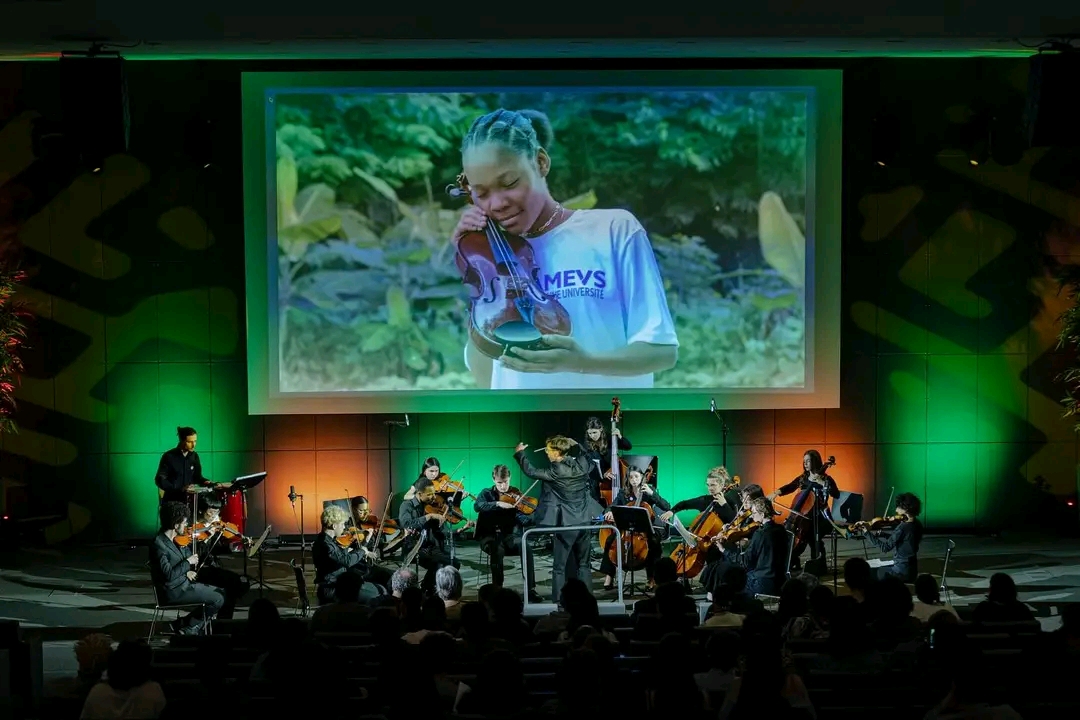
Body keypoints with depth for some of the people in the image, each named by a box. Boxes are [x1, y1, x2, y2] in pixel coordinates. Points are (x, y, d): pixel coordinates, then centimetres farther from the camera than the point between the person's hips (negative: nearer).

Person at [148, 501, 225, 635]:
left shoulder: (173, 540, 8)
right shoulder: (159, 544, -21)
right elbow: (169, 575, -28)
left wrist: (187, 571, 2)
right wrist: (188, 562, -19)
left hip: (183, 583, 10)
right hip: (173, 591, -10)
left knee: (220, 593, 12)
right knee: (218, 599, -11)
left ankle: (184, 623, 11)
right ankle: (188, 628, 2)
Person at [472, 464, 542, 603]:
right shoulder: (486, 493, 4)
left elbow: (522, 520, -7)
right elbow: (477, 506, -19)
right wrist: (498, 504, -32)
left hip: (509, 535, 1)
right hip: (489, 535, -1)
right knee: (498, 549, -36)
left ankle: (530, 589, -26)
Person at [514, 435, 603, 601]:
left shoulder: (556, 471, -17)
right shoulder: (582, 464, -1)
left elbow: (530, 471, -9)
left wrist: (519, 453, 3)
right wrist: (573, 444, 22)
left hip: (566, 524, -6)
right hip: (584, 521, 6)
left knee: (559, 566, 2)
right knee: (584, 564, 14)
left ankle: (558, 602, 2)